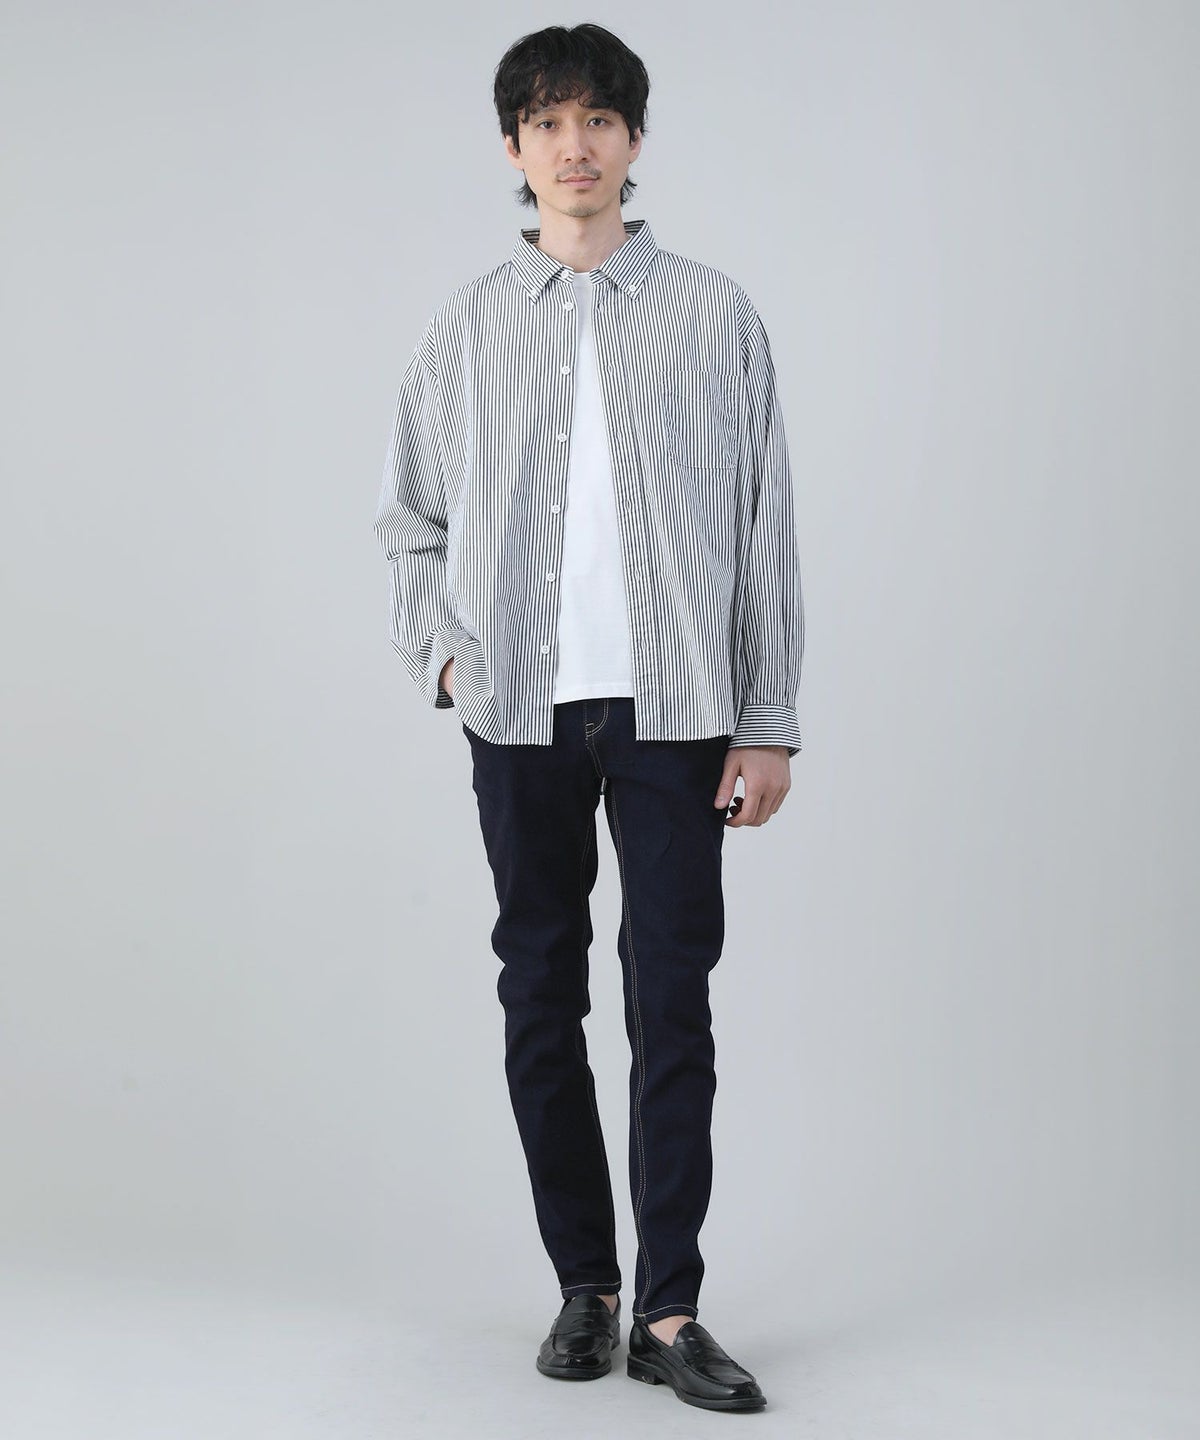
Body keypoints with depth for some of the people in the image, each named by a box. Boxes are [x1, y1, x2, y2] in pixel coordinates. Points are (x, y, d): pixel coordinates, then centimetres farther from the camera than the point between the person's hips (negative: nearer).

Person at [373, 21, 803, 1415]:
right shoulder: (466, 324, 9)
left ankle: (670, 1312, 6)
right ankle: (584, 1286, 20)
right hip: (521, 712, 2)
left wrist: (769, 724, 0)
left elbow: (764, 529, 3)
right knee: (541, 999, 7)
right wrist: (440, 656, 0)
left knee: (672, 1000, -2)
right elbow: (410, 518, 16)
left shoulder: (712, 313, 5)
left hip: (672, 705, -2)